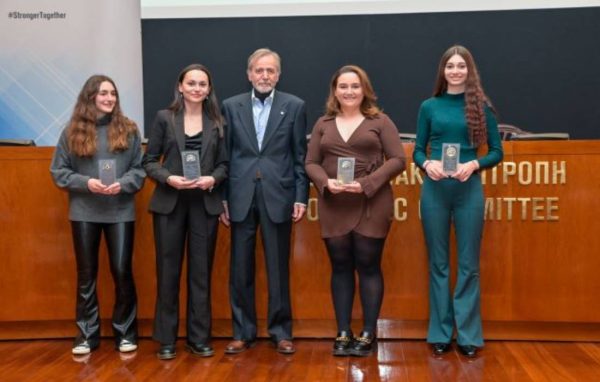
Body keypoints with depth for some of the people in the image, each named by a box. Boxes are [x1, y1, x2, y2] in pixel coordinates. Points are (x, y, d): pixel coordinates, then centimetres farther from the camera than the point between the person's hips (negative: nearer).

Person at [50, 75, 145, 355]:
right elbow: (58, 171, 2)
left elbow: (139, 168, 2)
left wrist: (122, 184, -16)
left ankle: (125, 333, 16)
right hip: (84, 212, 1)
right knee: (86, 274, 8)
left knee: (122, 271, 1)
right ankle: (87, 334, 21)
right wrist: (85, 182, -13)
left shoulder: (128, 130, 3)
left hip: (121, 212, 0)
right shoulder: (72, 131, 2)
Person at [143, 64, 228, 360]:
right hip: (170, 203, -1)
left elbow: (223, 163, 7)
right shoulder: (164, 118, 2)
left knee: (201, 271, 6)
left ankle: (199, 338, 16)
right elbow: (149, 161, 1)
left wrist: (212, 179, -13)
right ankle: (166, 340, 14)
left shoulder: (216, 122, 7)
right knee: (168, 271, 4)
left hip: (205, 204, 1)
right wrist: (168, 178, -16)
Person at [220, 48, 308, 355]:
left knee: (278, 268, 6)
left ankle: (280, 331, 18)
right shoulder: (231, 106, 7)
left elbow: (300, 156, 2)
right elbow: (225, 154, 6)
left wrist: (301, 197, -3)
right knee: (240, 269, 7)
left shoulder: (294, 106, 3)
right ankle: (243, 331, 19)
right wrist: (222, 197, 2)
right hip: (241, 196, 2)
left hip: (278, 196, -1)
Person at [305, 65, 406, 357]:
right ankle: (343, 333, 15)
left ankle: (369, 334, 11)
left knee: (368, 267, 1)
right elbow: (311, 163, 10)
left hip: (371, 206, -2)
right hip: (334, 208, 3)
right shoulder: (323, 124, 12)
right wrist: (326, 182, -11)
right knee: (340, 268, 7)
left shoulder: (380, 121, 3)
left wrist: (366, 184, -15)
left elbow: (398, 160, -3)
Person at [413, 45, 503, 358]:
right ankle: (440, 333, 17)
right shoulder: (429, 106, 6)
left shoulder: (481, 106, 3)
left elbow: (497, 151, 3)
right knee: (438, 263, 7)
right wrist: (427, 164, -13)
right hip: (434, 190, 1)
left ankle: (468, 334, 14)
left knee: (469, 263, 4)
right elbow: (417, 151, 8)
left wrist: (474, 164, -15)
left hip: (469, 189, -1)